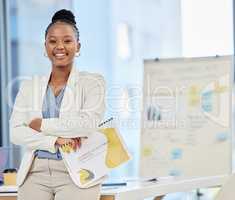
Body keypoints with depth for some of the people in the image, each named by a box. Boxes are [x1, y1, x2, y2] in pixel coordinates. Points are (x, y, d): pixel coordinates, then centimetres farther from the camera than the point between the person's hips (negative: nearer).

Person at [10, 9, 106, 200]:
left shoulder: (92, 82, 5)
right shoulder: (29, 86, 13)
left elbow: (90, 125, -10)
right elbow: (16, 132, 2)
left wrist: (42, 125, -5)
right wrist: (55, 141, -12)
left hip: (77, 173, -2)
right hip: (35, 172, 3)